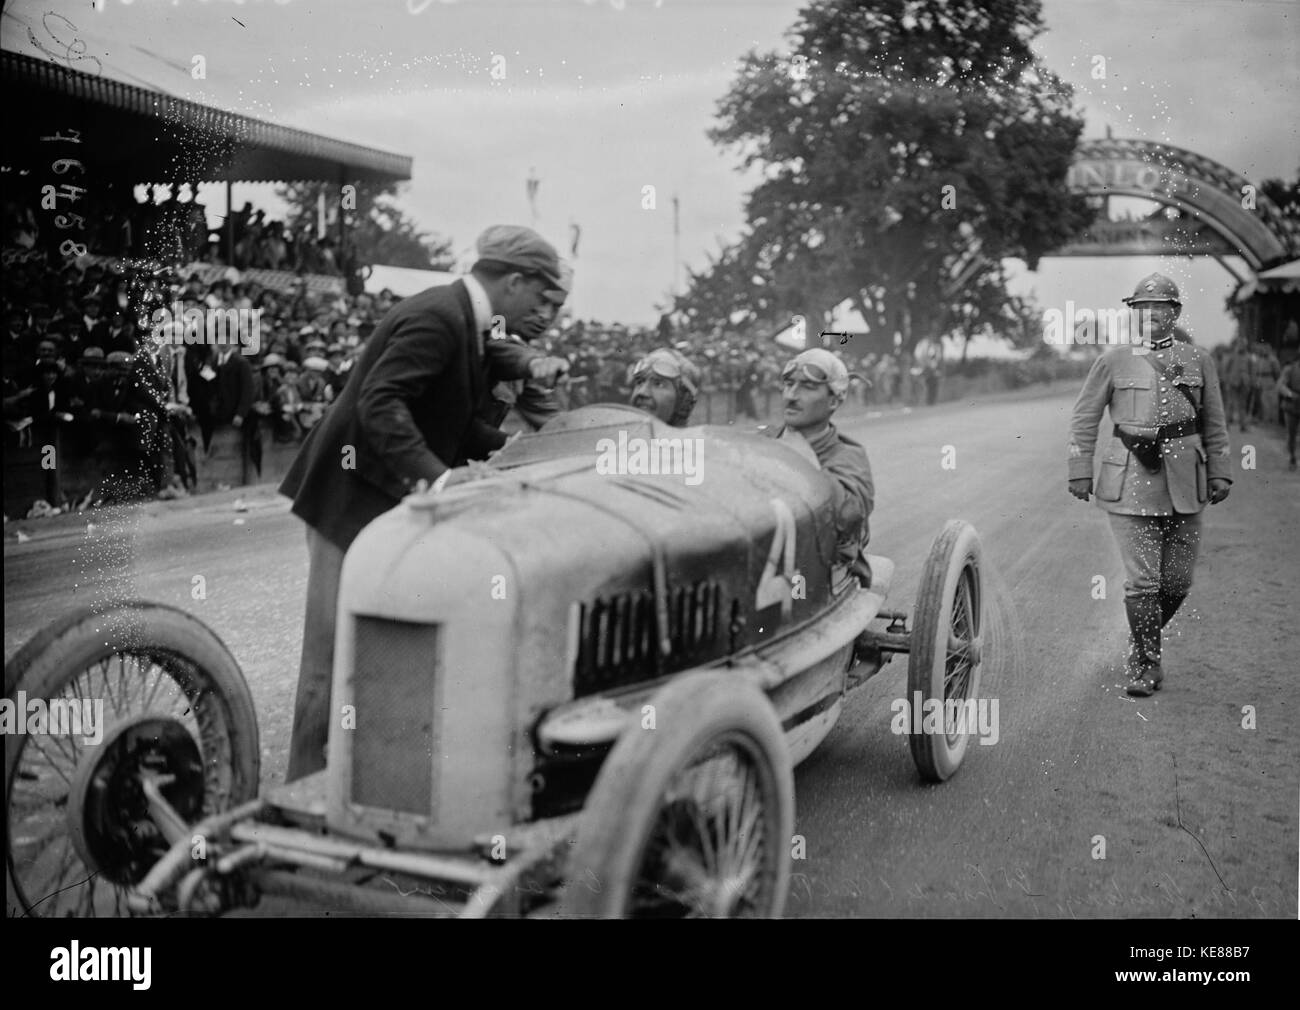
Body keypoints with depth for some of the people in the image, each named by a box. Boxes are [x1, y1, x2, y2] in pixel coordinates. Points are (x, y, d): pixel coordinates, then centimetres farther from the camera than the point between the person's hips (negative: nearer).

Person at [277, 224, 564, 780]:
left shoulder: (461, 319, 12)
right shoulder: (437, 317, -19)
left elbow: (452, 422, 17)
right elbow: (379, 404, -29)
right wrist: (429, 474, -38)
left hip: (394, 499, 10)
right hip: (352, 498, -10)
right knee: (333, 650, -2)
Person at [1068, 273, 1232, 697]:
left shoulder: (1199, 360, 9)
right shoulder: (1113, 361, 3)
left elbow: (1215, 423, 12)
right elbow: (1084, 418, 5)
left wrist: (1220, 473, 5)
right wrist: (1079, 471, -1)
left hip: (1184, 483, 3)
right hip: (1131, 482, -2)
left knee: (1178, 579, 7)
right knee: (1142, 579, -6)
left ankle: (1145, 640, 34)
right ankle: (1146, 663, 9)